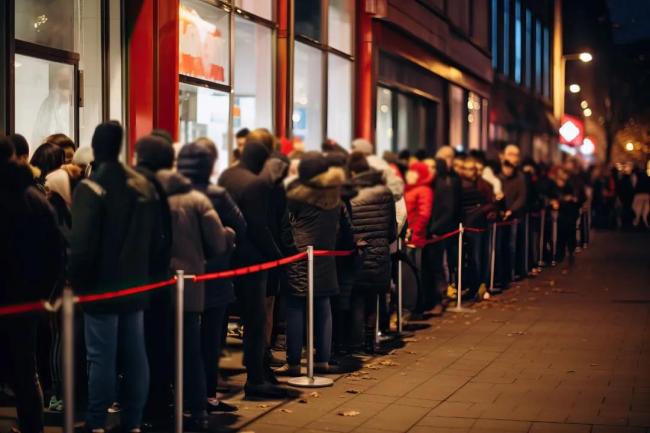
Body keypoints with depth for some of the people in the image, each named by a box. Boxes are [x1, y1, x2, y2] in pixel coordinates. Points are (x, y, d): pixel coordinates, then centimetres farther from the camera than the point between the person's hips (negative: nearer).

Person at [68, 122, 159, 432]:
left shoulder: (90, 188, -14)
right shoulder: (144, 186, 8)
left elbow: (82, 244, -17)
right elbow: (154, 238, 12)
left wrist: (76, 281, -5)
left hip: (101, 286, -6)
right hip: (135, 284, 6)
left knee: (101, 357, -2)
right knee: (135, 355, 9)